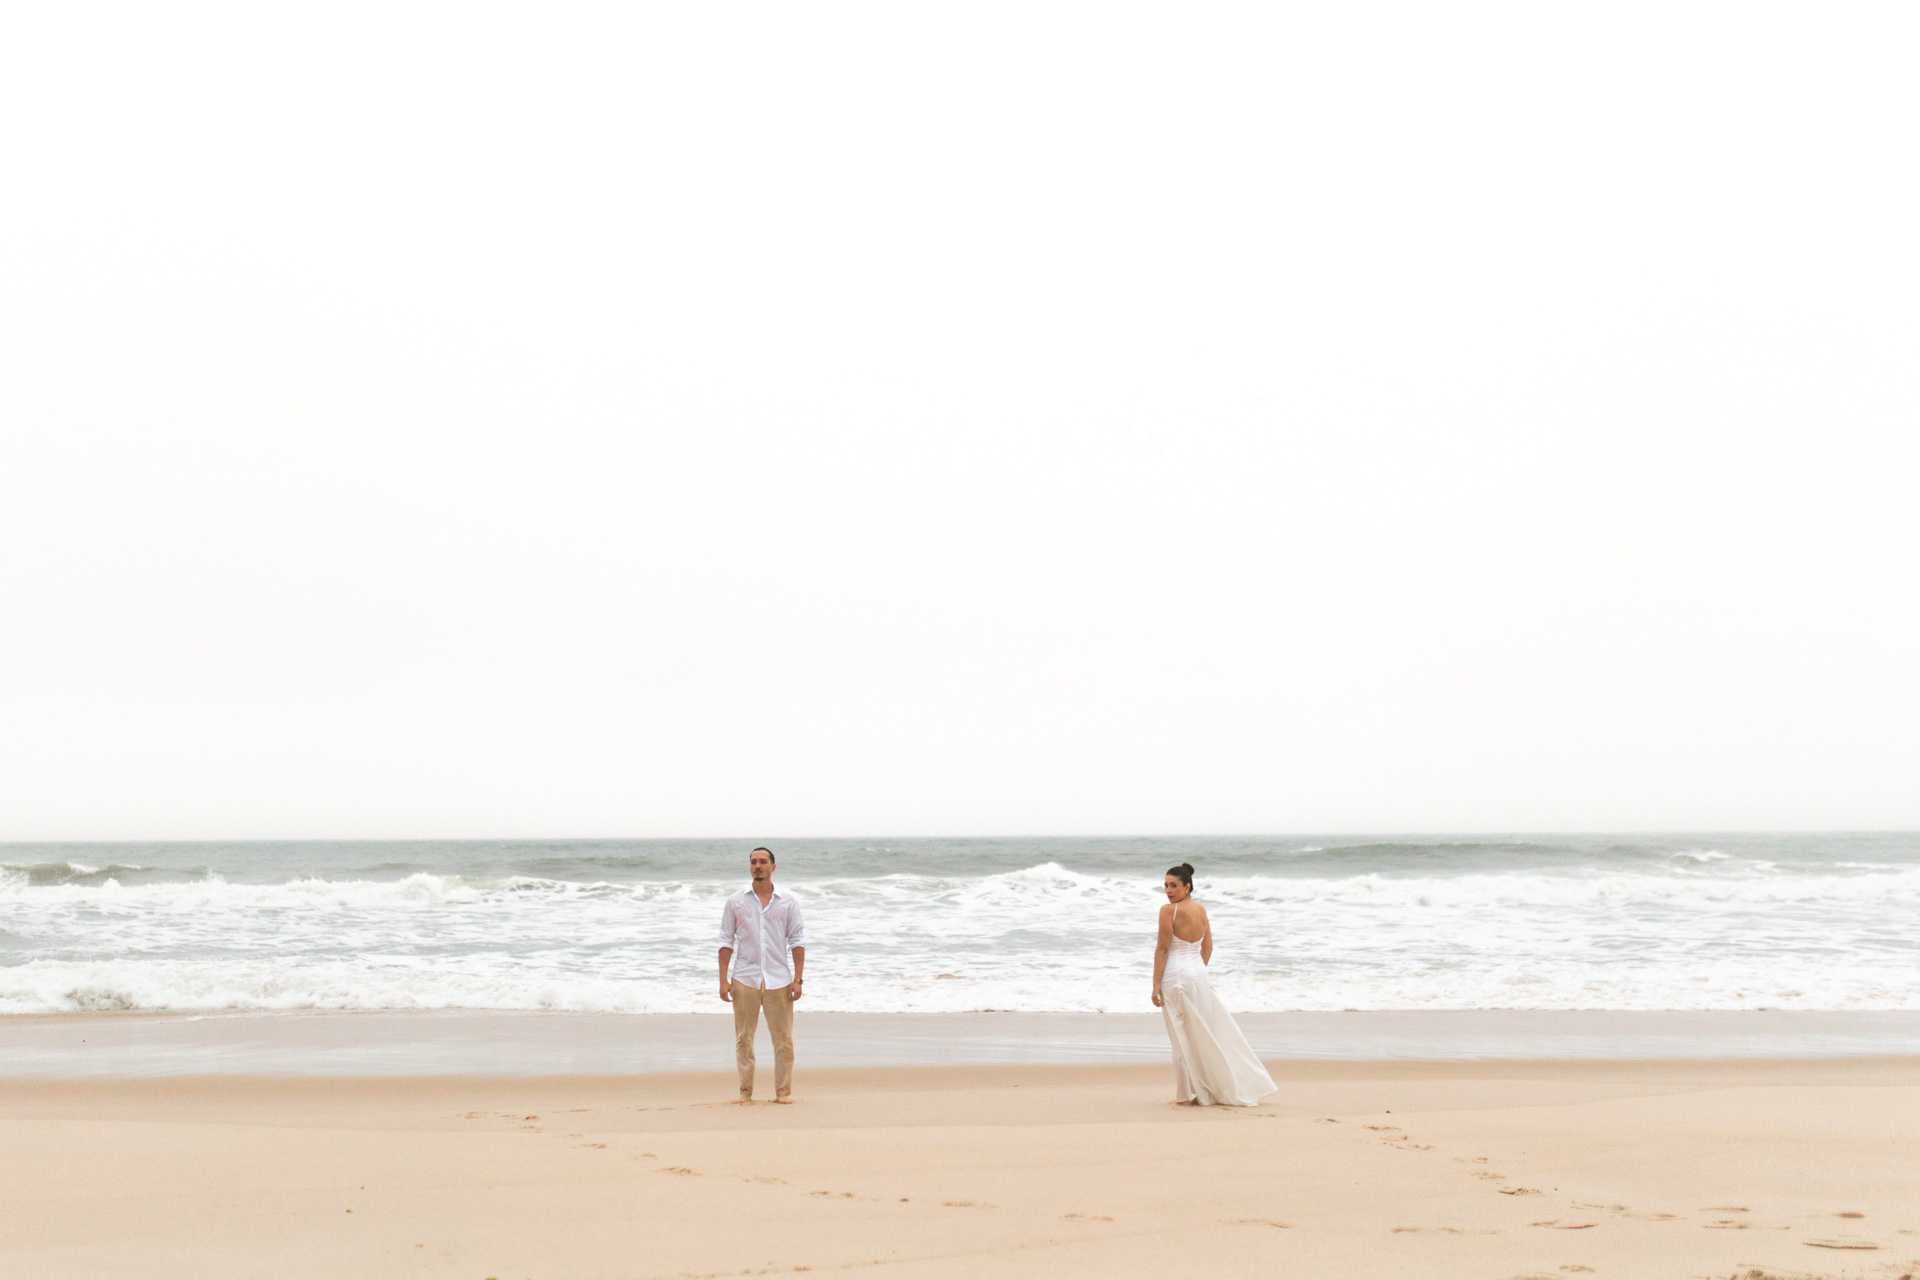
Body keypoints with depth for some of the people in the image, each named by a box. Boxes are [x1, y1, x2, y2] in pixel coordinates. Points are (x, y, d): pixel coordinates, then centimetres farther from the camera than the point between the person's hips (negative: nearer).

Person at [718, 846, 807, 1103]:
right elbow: (726, 941, 8)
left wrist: (797, 979, -1)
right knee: (743, 1039, 1)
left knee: (783, 1039, -1)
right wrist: (723, 979, 0)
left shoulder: (787, 901, 7)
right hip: (745, 978, 0)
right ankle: (745, 1092, 7)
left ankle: (783, 1092, 6)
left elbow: (797, 941, 7)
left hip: (779, 979, 0)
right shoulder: (736, 902, 8)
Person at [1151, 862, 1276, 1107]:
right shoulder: (1201, 910, 9)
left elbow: (1162, 949, -14)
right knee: (1206, 1033, 14)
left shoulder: (1169, 911, -13)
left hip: (1176, 974, -7)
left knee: (1184, 1037, 0)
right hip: (1199, 973, 7)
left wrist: (1156, 985, -11)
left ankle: (1192, 1093, 4)